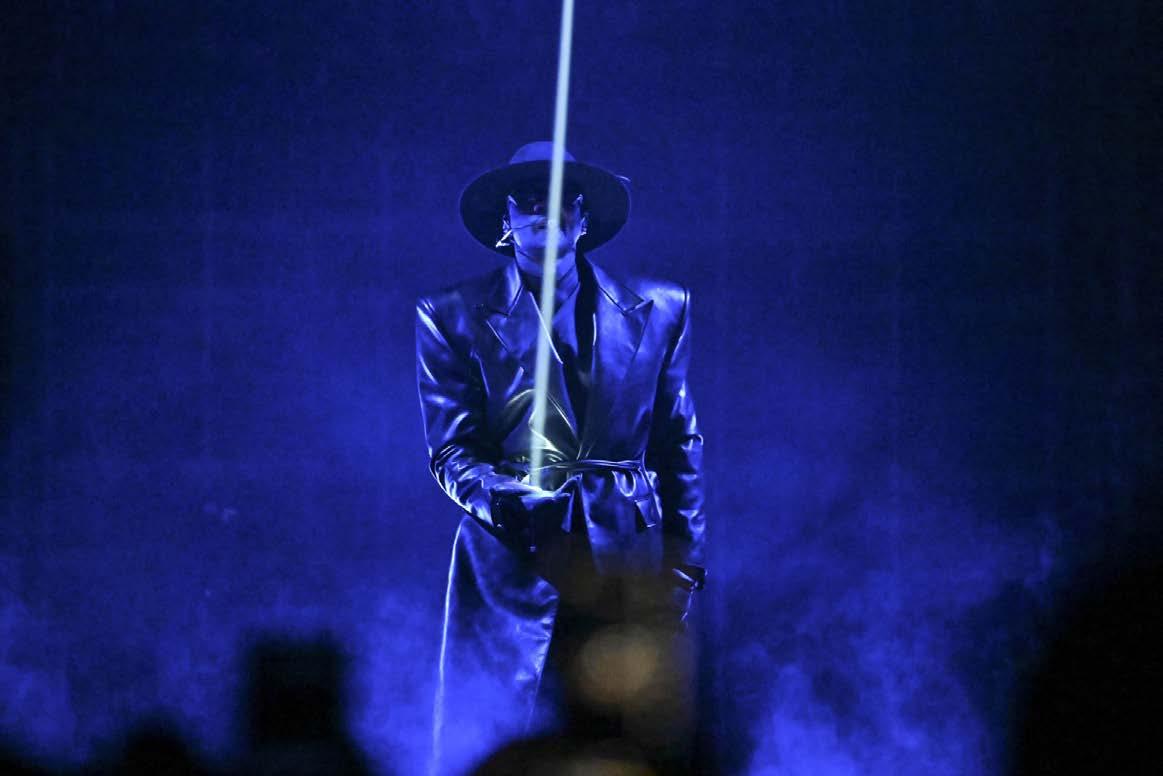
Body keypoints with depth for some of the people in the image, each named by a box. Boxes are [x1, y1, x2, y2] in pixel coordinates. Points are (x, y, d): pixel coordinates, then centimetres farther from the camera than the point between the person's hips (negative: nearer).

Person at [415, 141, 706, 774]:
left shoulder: (656, 311, 12)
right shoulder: (454, 317, 6)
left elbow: (678, 446, 14)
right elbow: (450, 449, 1)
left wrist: (686, 562, 8)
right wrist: (503, 495, -19)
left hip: (630, 565, 1)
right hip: (514, 563, -1)